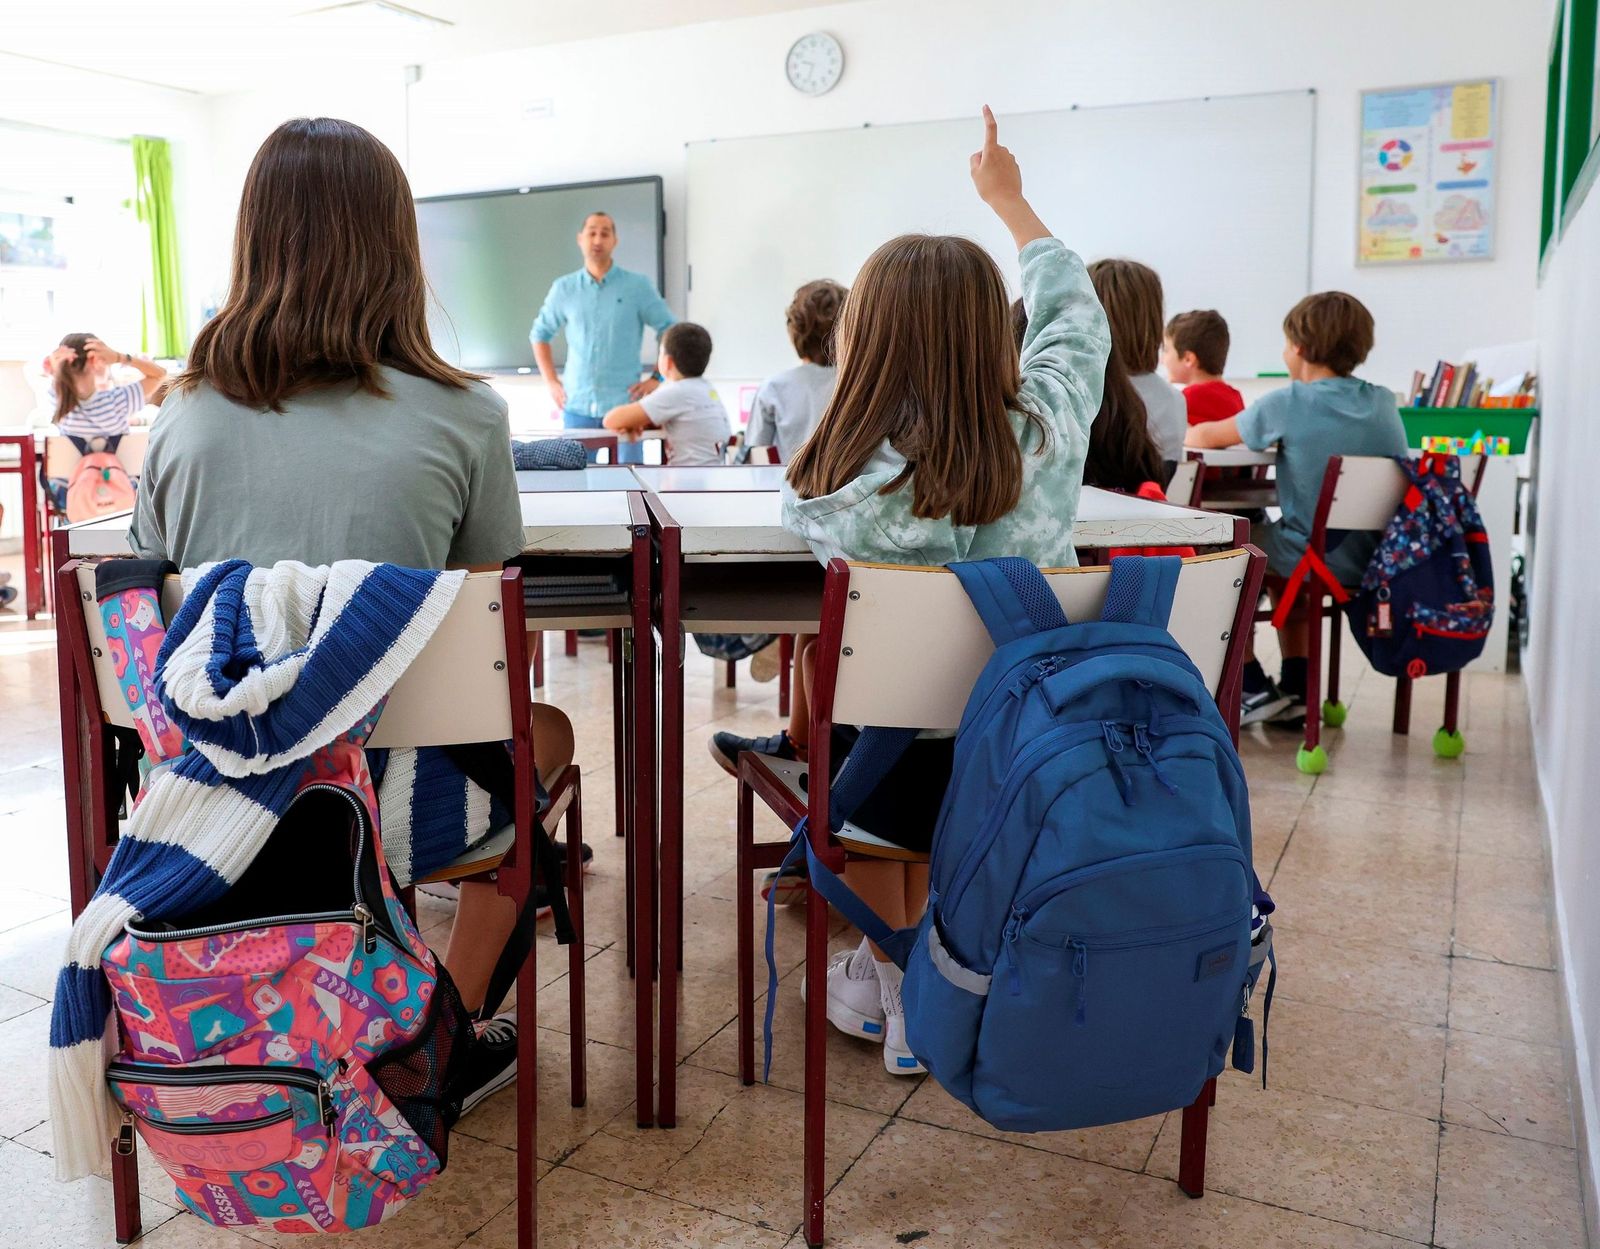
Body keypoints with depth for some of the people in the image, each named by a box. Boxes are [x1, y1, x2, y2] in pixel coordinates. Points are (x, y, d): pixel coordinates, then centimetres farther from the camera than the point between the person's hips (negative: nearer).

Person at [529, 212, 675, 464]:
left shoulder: (638, 286, 1)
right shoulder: (563, 289, 8)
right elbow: (540, 334, 19)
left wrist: (656, 379, -3)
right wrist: (551, 382, 10)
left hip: (624, 402, -2)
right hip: (577, 405, 2)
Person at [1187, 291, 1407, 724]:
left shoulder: (1287, 404, -12)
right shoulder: (1384, 402, 3)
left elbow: (1205, 436, 1)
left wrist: (1184, 433, 22)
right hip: (1378, 561, 6)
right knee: (1279, 551, 33)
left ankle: (1254, 689, 20)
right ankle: (1295, 688, 30)